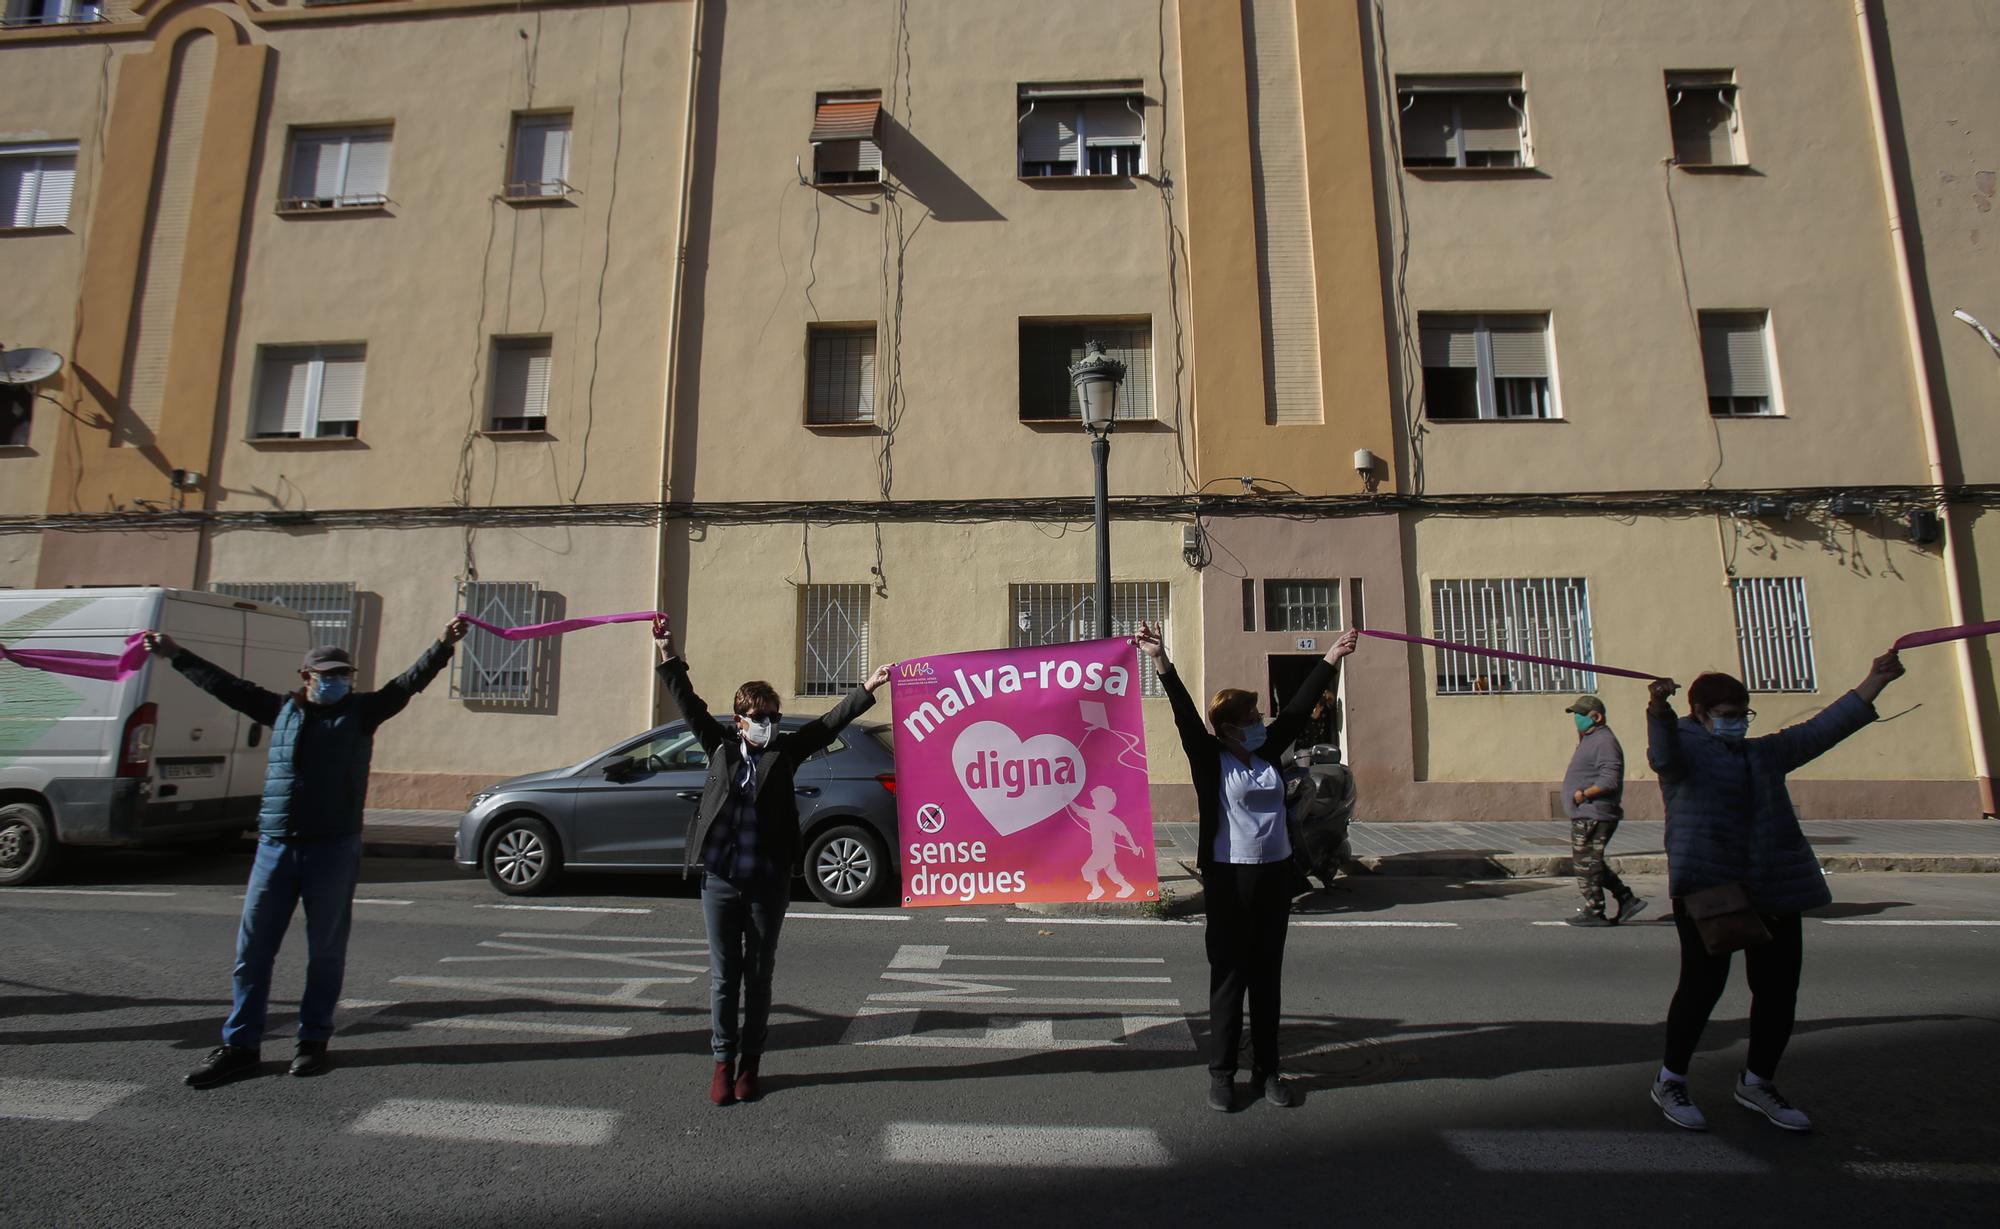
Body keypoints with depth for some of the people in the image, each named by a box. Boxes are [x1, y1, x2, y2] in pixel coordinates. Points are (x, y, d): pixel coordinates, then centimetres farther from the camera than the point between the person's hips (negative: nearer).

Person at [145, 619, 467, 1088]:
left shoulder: (362, 710, 3)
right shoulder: (282, 709, 11)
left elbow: (409, 683, -7)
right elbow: (224, 684, 22)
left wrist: (443, 645, -20)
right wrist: (175, 654, 27)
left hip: (334, 850, -3)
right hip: (275, 847, 3)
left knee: (326, 951, 6)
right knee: (252, 949, 7)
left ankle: (313, 1040, 18)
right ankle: (239, 1045, 19)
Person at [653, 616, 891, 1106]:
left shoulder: (785, 750, 3)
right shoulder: (720, 745, 6)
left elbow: (828, 723, -2)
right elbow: (689, 704, 4)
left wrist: (867, 689, -10)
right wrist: (668, 655, -1)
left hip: (768, 883, 0)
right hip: (720, 880, 1)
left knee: (758, 977, 11)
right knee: (723, 976, 9)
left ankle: (750, 1062, 25)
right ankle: (723, 1061, 22)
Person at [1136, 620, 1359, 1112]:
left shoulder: (1267, 754, 7)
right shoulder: (1210, 759, -6)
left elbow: (1298, 708, 11)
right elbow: (1186, 715, -18)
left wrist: (1332, 657, 15)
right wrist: (1161, 662, -29)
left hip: (1276, 873, 5)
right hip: (1228, 877, -5)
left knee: (1267, 976, 13)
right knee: (1229, 976, 3)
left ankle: (1267, 1070, 25)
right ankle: (1221, 1074, 16)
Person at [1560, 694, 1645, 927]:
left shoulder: (1604, 742, -14)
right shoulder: (1590, 740, 19)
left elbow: (1610, 780, -23)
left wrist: (1583, 794, -19)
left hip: (1593, 815, -11)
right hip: (1585, 814, 11)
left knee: (1586, 863, -4)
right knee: (1591, 863, 16)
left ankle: (1594, 912, 4)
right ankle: (1627, 899, 20)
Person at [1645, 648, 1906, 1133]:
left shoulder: (1764, 753, 21)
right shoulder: (1685, 748, 0)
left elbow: (1821, 730, 18)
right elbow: (1664, 756, -23)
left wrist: (1873, 682, 10)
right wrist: (1658, 709, -42)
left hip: (1773, 889, 7)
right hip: (1704, 884, -7)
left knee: (1778, 989, 8)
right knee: (1704, 981, -9)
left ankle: (1757, 1082, 28)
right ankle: (1670, 1082, 6)